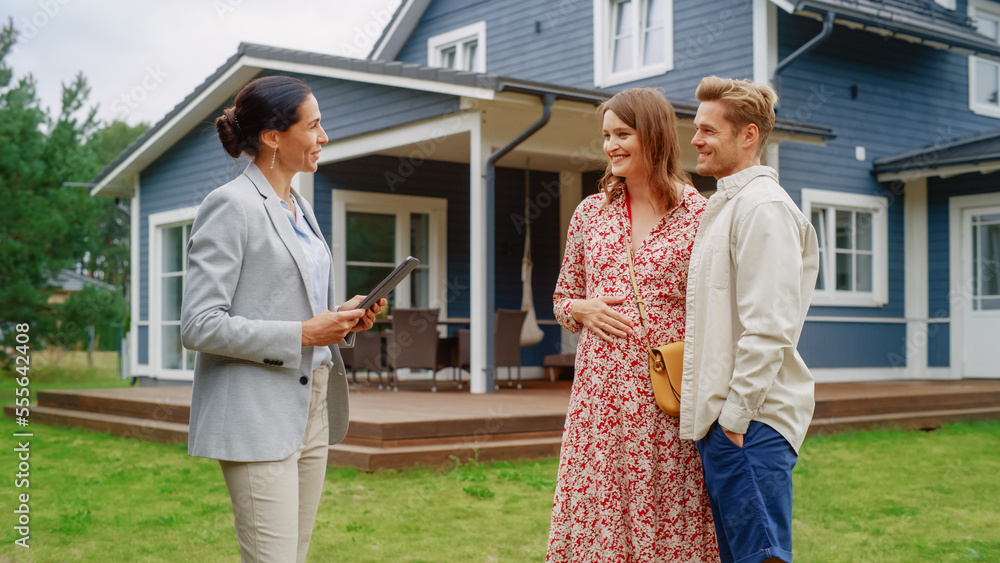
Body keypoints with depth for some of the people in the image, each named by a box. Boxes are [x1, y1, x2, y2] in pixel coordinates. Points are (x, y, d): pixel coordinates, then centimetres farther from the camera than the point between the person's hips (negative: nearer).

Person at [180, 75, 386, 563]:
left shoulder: (300, 208, 16)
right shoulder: (230, 206, -11)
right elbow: (198, 326, -17)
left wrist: (341, 319, 5)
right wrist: (304, 334, -18)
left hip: (311, 410, 9)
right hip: (257, 417, -9)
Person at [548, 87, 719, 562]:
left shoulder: (698, 215, -1)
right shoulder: (591, 213, 11)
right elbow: (562, 300, 19)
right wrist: (583, 309, -3)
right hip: (599, 394, 3)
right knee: (595, 520, 5)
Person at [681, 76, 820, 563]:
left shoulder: (762, 205, -12)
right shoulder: (723, 205, 20)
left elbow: (768, 328, -19)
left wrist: (735, 415, -18)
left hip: (750, 421, -10)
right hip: (719, 418, 10)